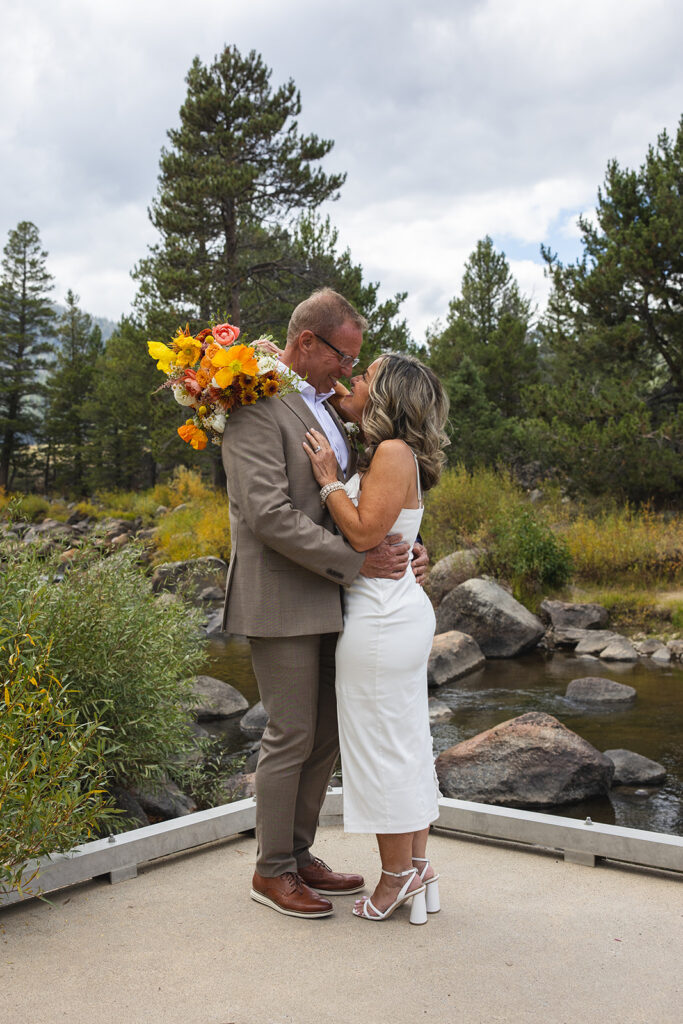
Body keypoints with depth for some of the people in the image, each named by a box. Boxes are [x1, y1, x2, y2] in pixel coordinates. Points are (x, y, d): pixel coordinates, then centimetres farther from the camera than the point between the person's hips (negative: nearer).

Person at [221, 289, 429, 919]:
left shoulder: (322, 403, 16)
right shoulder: (257, 405, -14)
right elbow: (269, 514, -22)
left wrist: (406, 548, 4)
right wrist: (353, 562, -19)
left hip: (326, 601, 9)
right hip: (280, 600, -9)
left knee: (326, 736, 13)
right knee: (291, 738, 0)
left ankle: (298, 854, 28)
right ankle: (272, 871, 17)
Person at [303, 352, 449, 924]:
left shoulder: (393, 453, -15)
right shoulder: (387, 456, 13)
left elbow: (363, 534, -21)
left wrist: (329, 479, -13)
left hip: (381, 620, -10)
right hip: (400, 613, 10)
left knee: (383, 745, 1)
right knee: (408, 743, 13)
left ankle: (399, 875, 14)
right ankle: (418, 868, 23)